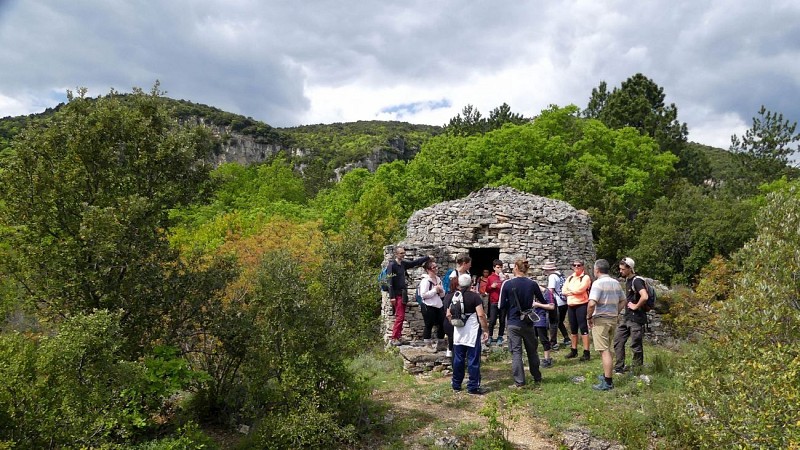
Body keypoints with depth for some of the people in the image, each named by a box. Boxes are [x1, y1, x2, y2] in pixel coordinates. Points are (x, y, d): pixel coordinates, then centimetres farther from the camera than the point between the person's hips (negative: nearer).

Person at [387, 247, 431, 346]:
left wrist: (428, 257, 19)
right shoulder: (392, 265, -12)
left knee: (401, 317, 10)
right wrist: (392, 296, -18)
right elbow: (390, 282, -15)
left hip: (403, 294, 8)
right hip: (397, 295, -8)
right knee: (400, 316, -10)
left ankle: (398, 337, 17)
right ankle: (393, 339, -6)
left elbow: (415, 262, 21)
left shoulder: (403, 264, 9)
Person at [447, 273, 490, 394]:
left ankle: (456, 384, 20)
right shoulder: (474, 296, -11)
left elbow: (448, 315, 7)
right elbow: (481, 315, -15)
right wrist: (486, 330, -8)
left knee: (458, 359, 12)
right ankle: (473, 387, 5)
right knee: (473, 360, 1)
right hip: (472, 331, -5)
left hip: (458, 331, 5)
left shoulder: (452, 296, 4)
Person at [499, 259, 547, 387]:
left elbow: (502, 306, -7)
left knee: (516, 352, 3)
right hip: (528, 322, 2)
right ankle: (537, 378, 29)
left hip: (513, 323, -2)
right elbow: (543, 302, 9)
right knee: (532, 350, 16)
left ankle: (519, 382, 3)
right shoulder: (532, 284, -5)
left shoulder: (507, 284, -11)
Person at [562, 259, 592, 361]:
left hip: (581, 305, -7)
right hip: (571, 305, 7)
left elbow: (580, 289, -19)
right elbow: (564, 291, 6)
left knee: (583, 328, -7)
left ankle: (586, 352, -5)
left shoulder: (585, 277, -5)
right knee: (573, 329, 14)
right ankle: (574, 350, 23)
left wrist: (570, 290, -3)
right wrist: (574, 292, -11)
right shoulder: (570, 278, 15)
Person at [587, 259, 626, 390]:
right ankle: (606, 375, 33)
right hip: (613, 319, 8)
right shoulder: (616, 283, 8)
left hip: (600, 320, -8)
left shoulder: (598, 283, -15)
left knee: (604, 351, -5)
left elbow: (592, 303, -25)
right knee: (607, 349, 21)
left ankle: (608, 382, -3)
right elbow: (623, 301, 15)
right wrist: (616, 313, 16)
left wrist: (589, 317, -12)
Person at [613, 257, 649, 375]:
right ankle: (619, 369, 15)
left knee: (636, 345, 1)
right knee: (618, 341, 9)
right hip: (627, 317, 10)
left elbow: (644, 297, -32)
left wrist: (636, 306, -19)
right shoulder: (627, 280, 12)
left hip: (636, 318, -10)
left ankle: (637, 370, 14)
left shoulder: (637, 281, -17)